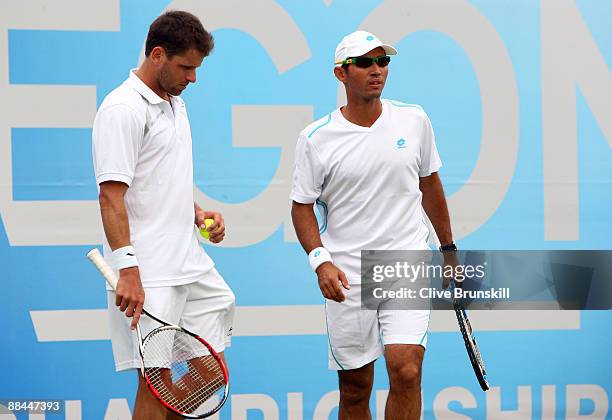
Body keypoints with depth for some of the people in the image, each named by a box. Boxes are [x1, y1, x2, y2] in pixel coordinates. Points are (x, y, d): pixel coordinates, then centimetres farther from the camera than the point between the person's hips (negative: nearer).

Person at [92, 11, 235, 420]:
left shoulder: (175, 102, 17)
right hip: (148, 274, -9)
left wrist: (198, 213, 11)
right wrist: (127, 270, -26)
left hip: (192, 264, 9)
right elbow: (111, 195, -19)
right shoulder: (123, 109, -13)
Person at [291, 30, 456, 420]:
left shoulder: (415, 121, 3)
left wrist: (448, 248, 20)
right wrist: (320, 260, -13)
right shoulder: (316, 138, -3)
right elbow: (303, 206, 2)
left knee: (406, 371, -18)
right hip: (346, 276, 0)